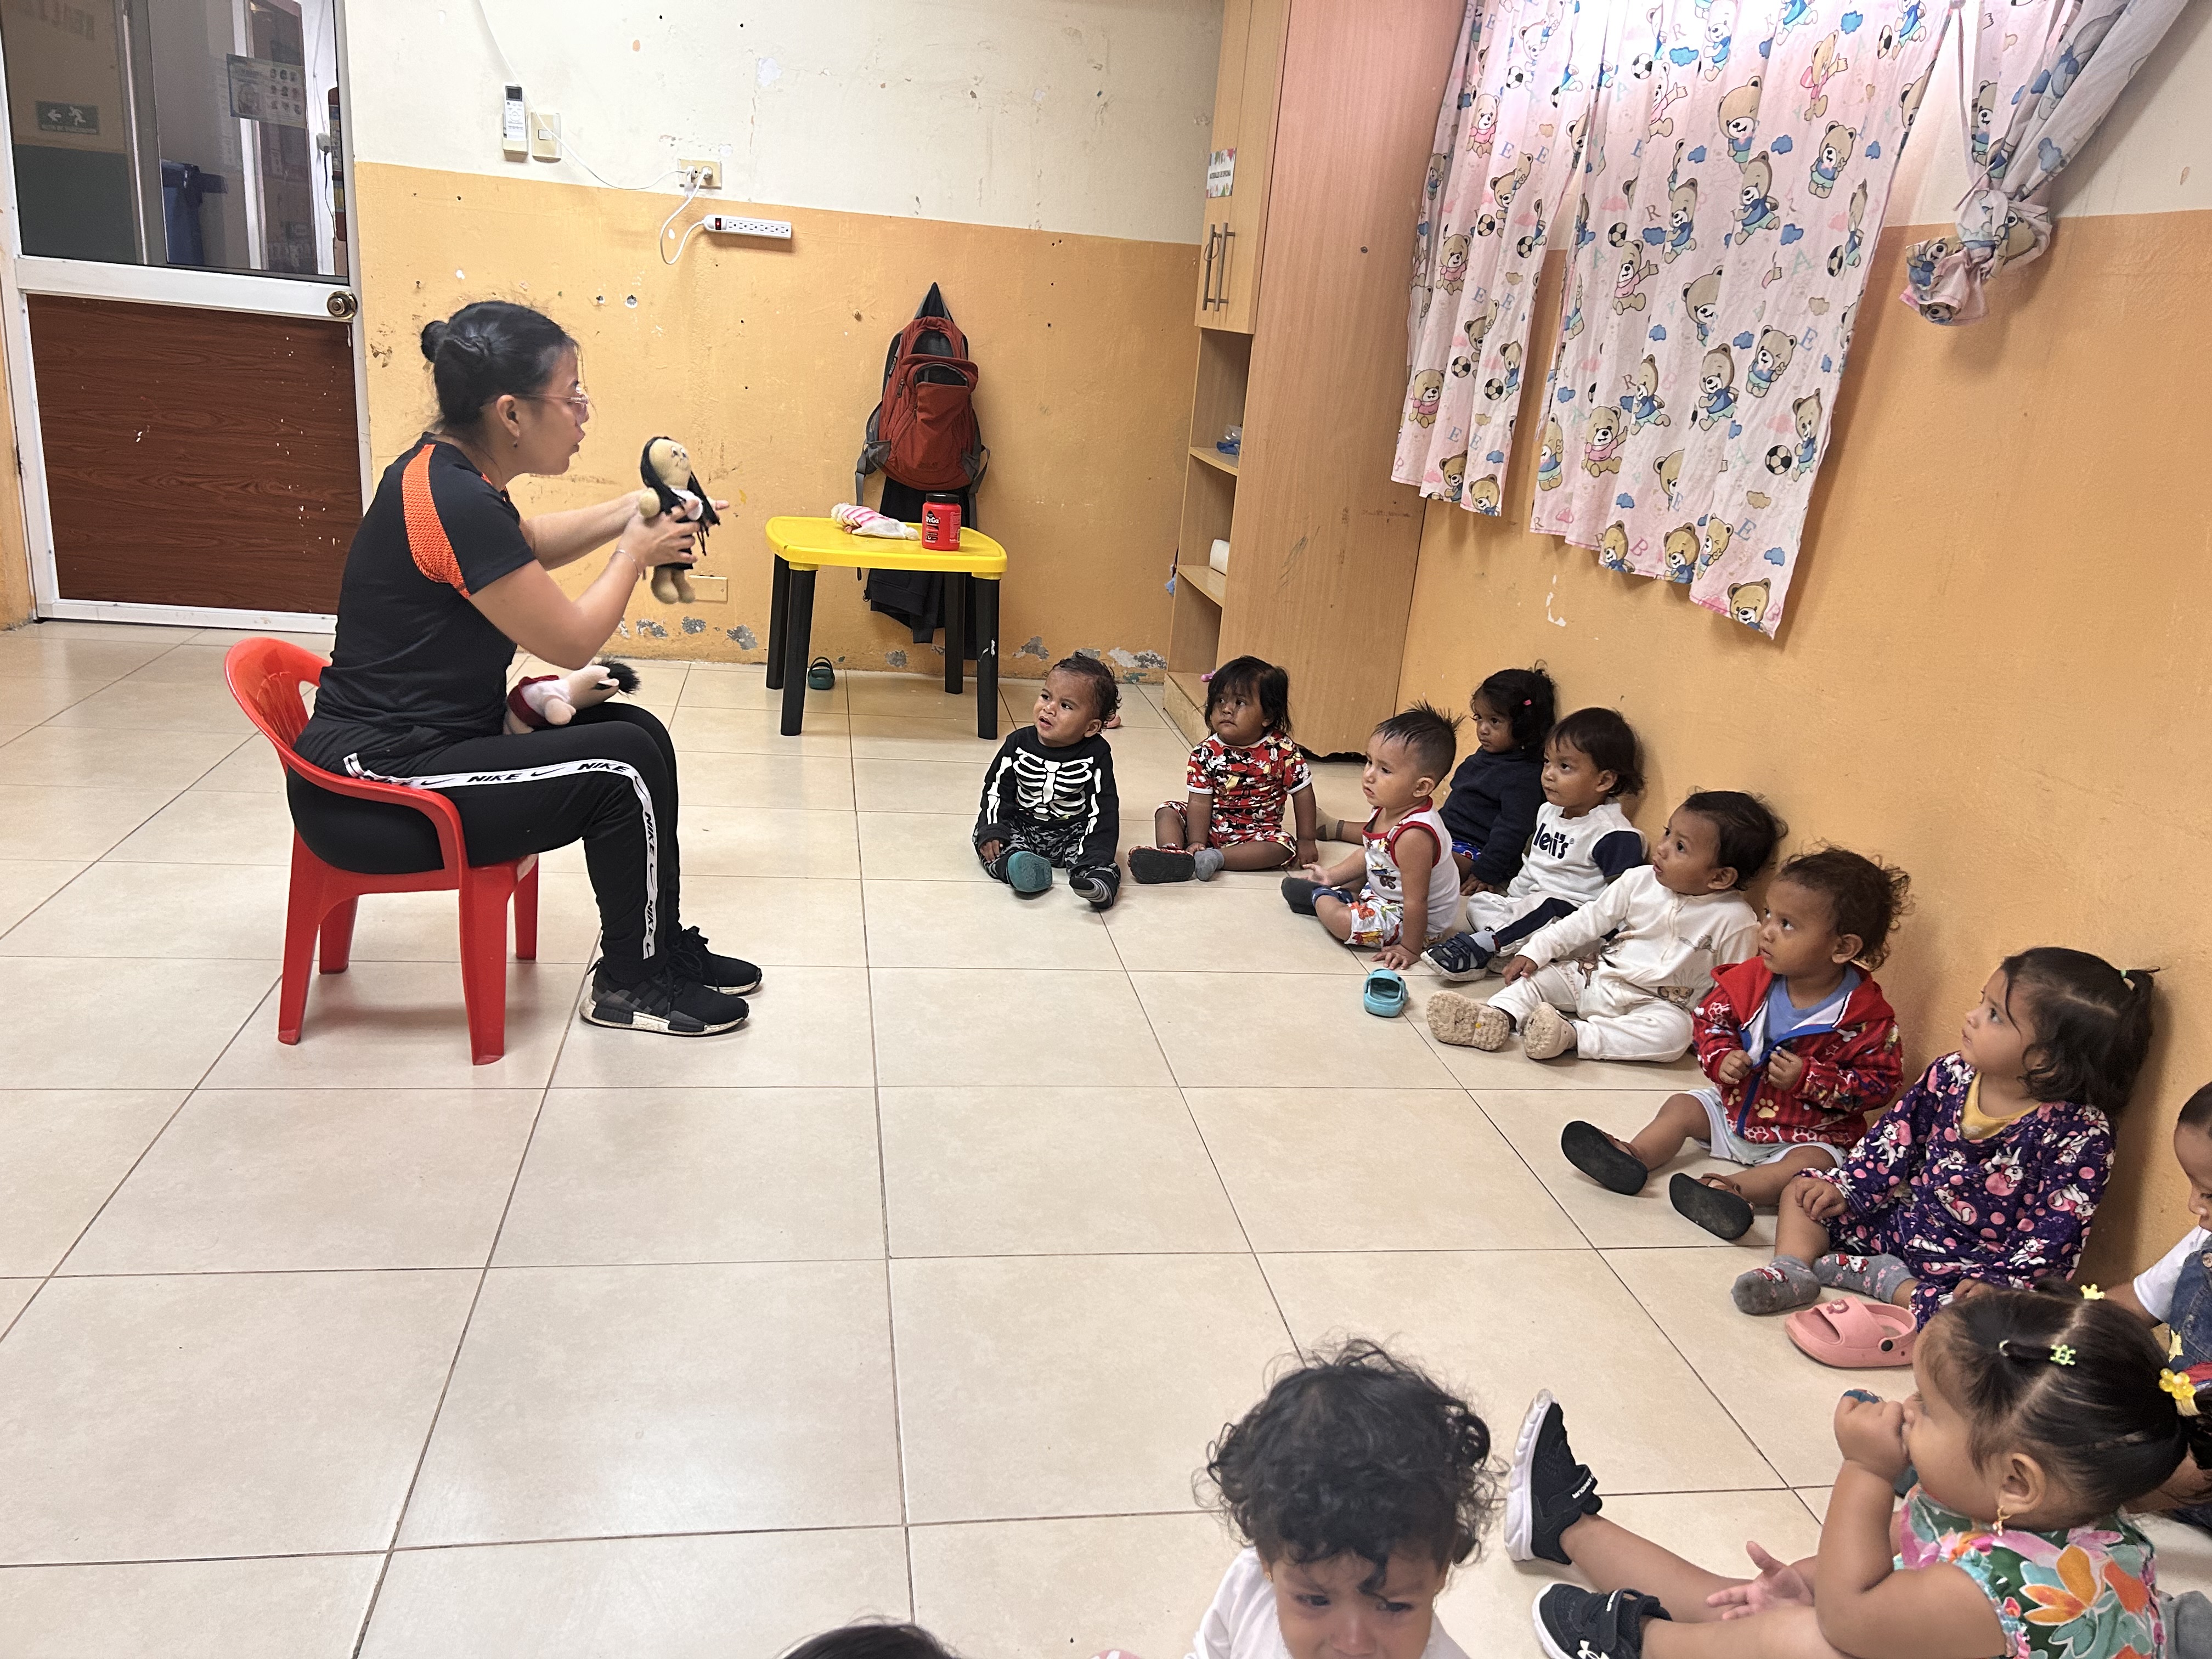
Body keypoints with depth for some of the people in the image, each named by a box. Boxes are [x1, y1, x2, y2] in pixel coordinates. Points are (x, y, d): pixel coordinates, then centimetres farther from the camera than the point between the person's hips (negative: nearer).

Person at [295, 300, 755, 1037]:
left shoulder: (448, 470, 5)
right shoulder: (453, 503, -25)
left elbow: (526, 546, 26)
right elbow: (572, 641, -18)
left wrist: (628, 512, 13)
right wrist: (634, 555, -2)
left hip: (418, 736, 10)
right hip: (375, 784, -10)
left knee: (638, 730, 8)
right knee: (626, 768, -13)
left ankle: (661, 944, 20)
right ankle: (630, 984, 6)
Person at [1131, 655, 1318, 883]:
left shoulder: (1282, 750, -13)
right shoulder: (1206, 753, -11)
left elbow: (1302, 792, -5)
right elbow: (1200, 801, -14)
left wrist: (1306, 841, -3)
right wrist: (1196, 843, -25)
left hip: (1256, 833, -1)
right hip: (1211, 825, 2)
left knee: (1282, 848, -28)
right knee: (1168, 812, -12)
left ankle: (1215, 858, -34)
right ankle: (1171, 852, -38)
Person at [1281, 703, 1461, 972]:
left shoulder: (1413, 835, -39)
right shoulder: (1386, 809, -10)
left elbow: (1416, 901, -32)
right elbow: (1370, 854, 10)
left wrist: (1410, 949, -25)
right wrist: (1333, 874, 8)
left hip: (1415, 922, -10)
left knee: (1342, 920, -23)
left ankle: (1320, 897, 6)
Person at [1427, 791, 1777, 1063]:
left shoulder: (1735, 920, -13)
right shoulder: (1640, 881, -2)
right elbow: (1587, 921, 3)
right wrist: (1536, 951, -2)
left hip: (1653, 1004, -4)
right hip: (1597, 980, 5)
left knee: (1674, 1032, -34)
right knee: (1538, 974, -7)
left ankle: (1575, 1035, -40)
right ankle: (1496, 1018, -30)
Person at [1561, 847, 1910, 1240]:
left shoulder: (1867, 1016, -19)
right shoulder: (1750, 981, -7)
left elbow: (1881, 1083, -15)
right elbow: (1712, 1019, 6)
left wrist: (1808, 1078, -26)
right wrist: (1721, 1058, -16)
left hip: (1810, 1134, -5)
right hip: (1735, 1107, 5)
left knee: (1813, 1163, -32)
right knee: (1682, 1107, -8)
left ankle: (1737, 1190, -51)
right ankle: (1634, 1156, -29)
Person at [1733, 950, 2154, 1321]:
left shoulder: (2080, 1135, -21)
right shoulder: (1953, 1074, -5)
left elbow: (2055, 1233, -20)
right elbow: (1896, 1133, 6)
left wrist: (1995, 1285, -27)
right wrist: (1847, 1188, -2)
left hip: (1973, 1266, -6)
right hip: (1904, 1221, 6)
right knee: (1803, 1192, 4)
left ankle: (1888, 1281, -16)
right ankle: (1790, 1271, -13)